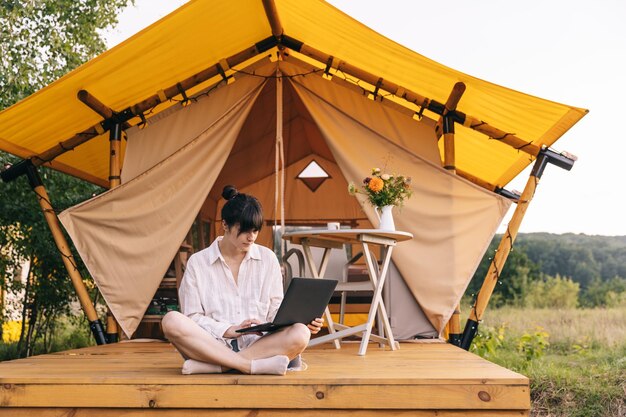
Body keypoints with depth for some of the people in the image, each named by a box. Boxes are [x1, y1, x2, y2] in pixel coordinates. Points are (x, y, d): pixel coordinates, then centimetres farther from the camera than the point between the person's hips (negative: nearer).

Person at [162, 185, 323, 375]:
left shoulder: (268, 259, 11)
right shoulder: (198, 263, 5)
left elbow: (276, 311, 11)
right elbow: (193, 317, 1)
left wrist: (302, 322, -9)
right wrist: (230, 330, -14)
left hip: (256, 344, 2)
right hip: (213, 345, -1)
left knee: (300, 334, -29)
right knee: (172, 321, -30)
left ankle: (210, 366, -29)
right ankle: (253, 365, -32)